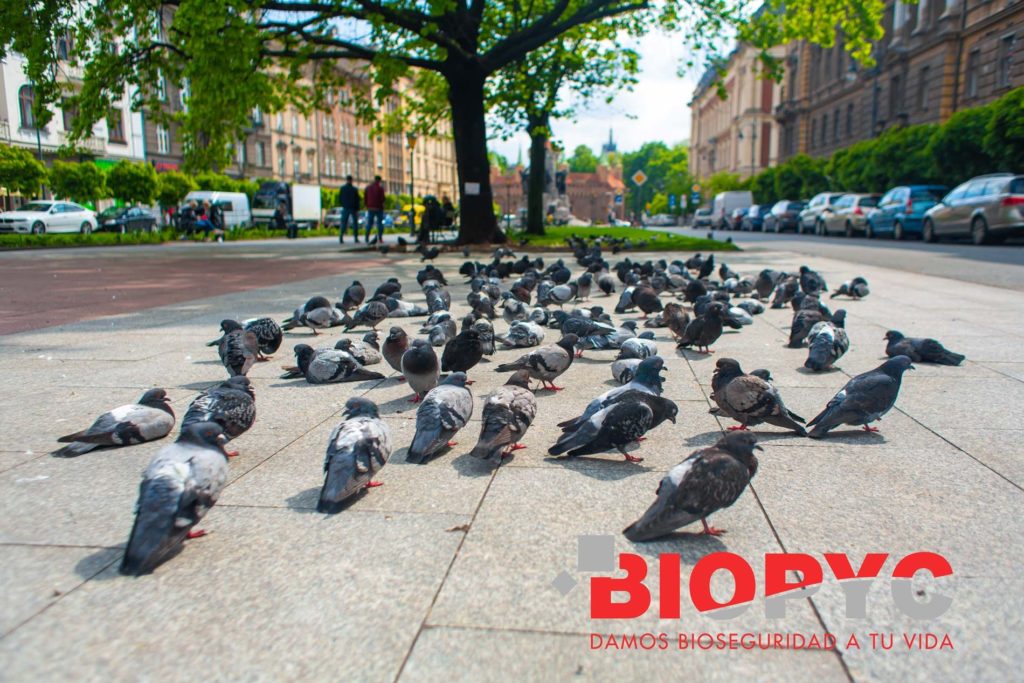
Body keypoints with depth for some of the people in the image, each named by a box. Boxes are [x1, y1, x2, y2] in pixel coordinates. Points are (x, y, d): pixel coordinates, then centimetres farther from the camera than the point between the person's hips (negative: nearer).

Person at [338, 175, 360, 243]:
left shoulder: (342, 188, -1)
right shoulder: (354, 189, -5)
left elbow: (339, 198, 3)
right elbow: (357, 200, -6)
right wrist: (357, 210, -3)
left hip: (345, 208, 1)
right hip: (353, 208, -1)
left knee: (343, 223, 2)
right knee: (355, 223, 9)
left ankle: (341, 238, -8)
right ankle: (356, 238, 4)